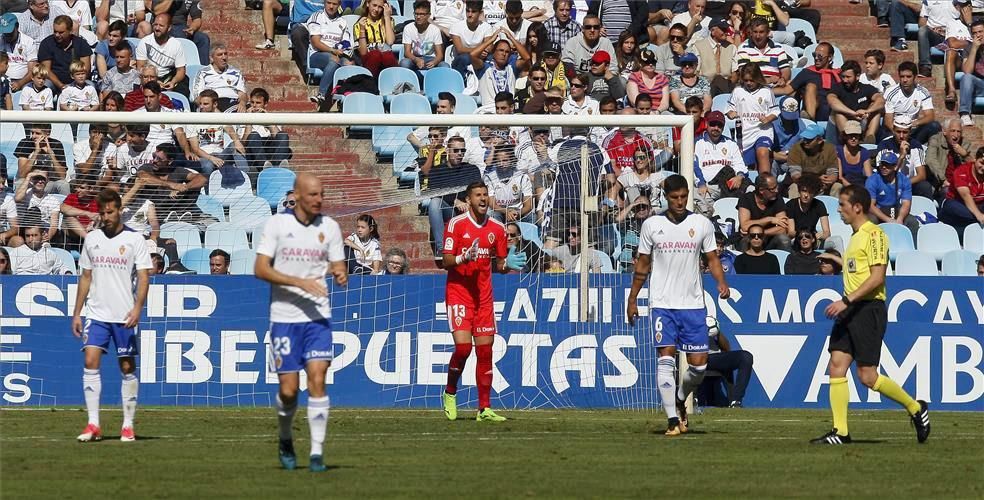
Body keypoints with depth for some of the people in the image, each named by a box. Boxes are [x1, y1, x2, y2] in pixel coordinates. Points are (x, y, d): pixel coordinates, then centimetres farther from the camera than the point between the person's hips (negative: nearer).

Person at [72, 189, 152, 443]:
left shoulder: (134, 239, -1)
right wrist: (76, 313, 12)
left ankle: (128, 426, 9)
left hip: (124, 316, -3)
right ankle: (93, 425, -11)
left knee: (128, 367, 1)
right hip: (96, 314, 3)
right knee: (90, 362, -11)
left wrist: (137, 308, -19)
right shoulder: (92, 239, 10)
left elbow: (143, 278, -5)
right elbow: (85, 277, 16)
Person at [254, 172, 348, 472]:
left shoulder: (329, 227, 5)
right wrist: (300, 282, -18)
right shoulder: (277, 224, -3)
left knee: (317, 380, -12)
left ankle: (316, 453, -9)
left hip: (318, 316, 1)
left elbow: (338, 266, 9)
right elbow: (260, 269, -8)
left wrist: (340, 275, -16)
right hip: (284, 316, -1)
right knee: (288, 389, -1)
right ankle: (286, 440, 27)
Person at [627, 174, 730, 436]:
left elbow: (712, 258, 9)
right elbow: (642, 264, 11)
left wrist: (722, 282, -10)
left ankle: (680, 401, 29)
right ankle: (672, 420, -12)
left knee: (699, 364, -1)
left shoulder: (702, 224, 4)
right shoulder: (651, 225, 3)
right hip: (662, 303, -1)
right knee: (666, 357, -13)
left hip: (693, 304, 1)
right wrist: (632, 299, 11)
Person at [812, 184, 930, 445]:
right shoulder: (856, 236, 18)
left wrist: (846, 301, -22)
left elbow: (877, 277, -18)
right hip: (849, 311, 9)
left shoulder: (874, 234, -11)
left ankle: (916, 407, 11)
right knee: (836, 367, -1)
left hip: (868, 309, -9)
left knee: (867, 375, -8)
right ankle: (840, 431, -1)